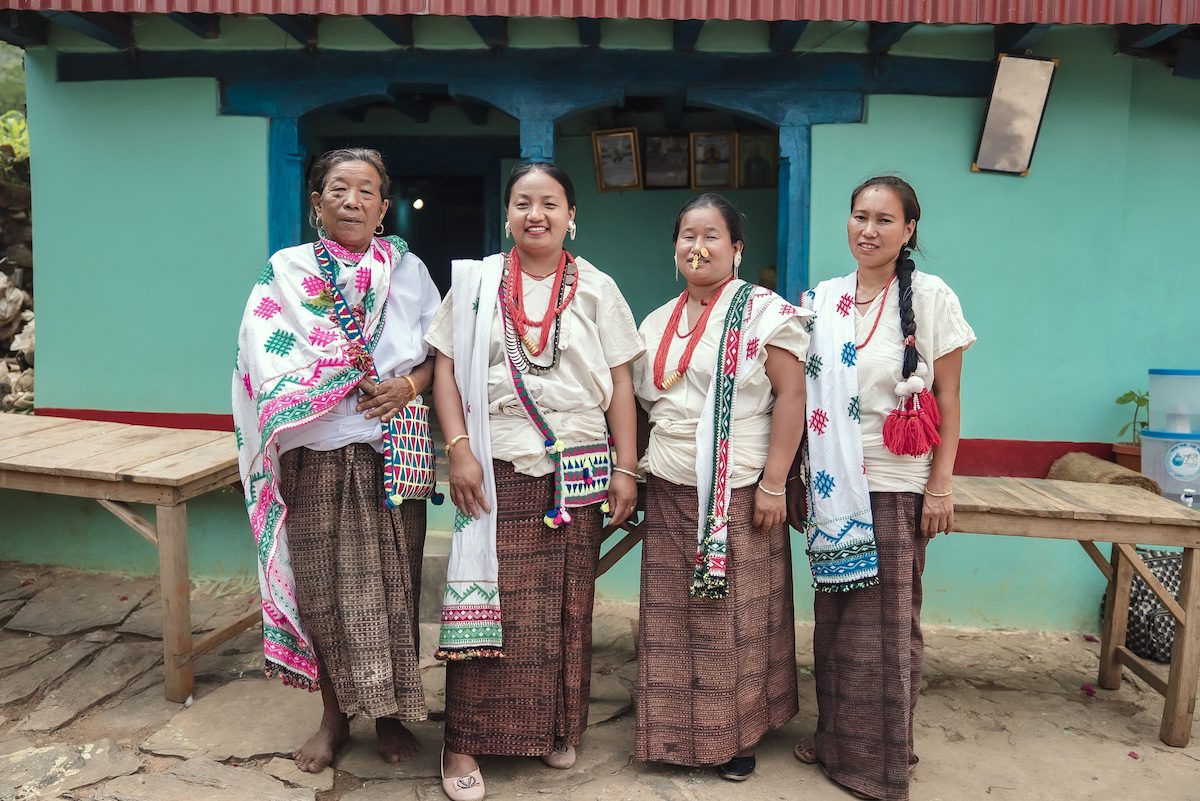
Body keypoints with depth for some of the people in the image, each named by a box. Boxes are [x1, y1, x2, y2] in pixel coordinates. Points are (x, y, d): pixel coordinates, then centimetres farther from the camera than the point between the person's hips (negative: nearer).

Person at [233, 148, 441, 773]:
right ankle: (334, 714, 26)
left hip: (392, 455, 0)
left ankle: (390, 712, 24)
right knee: (322, 584, 6)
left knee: (392, 584, 5)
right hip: (317, 457, 0)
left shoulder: (409, 269, 8)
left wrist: (409, 385, -14)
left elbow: (440, 351, 7)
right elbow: (265, 367, -2)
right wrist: (358, 377, -16)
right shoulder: (286, 271, 5)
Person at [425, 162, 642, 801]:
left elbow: (619, 384, 5)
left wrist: (625, 468, 0)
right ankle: (464, 742, 12)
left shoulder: (596, 289, 7)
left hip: (577, 472, 1)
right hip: (497, 471, -1)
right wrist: (459, 449, -8)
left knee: (566, 604, 7)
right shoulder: (476, 282, 5)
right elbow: (446, 369, 2)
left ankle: (557, 728, 25)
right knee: (488, 600, 0)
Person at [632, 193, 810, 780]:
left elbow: (791, 397, -11)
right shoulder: (657, 322, 13)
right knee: (671, 615, 11)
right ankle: (674, 730, 27)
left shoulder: (763, 312, -5)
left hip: (736, 493, -5)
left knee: (733, 618, 5)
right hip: (669, 492, 5)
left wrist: (773, 485, -15)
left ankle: (735, 736, 23)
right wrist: (640, 469, 13)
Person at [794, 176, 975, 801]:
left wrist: (941, 486, -7)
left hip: (896, 486, -4)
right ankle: (834, 735, 29)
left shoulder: (931, 297, -4)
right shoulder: (821, 300, 6)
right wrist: (802, 478, 10)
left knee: (887, 623, 5)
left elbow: (947, 398, -4)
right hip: (831, 485, 4)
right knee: (834, 617, 12)